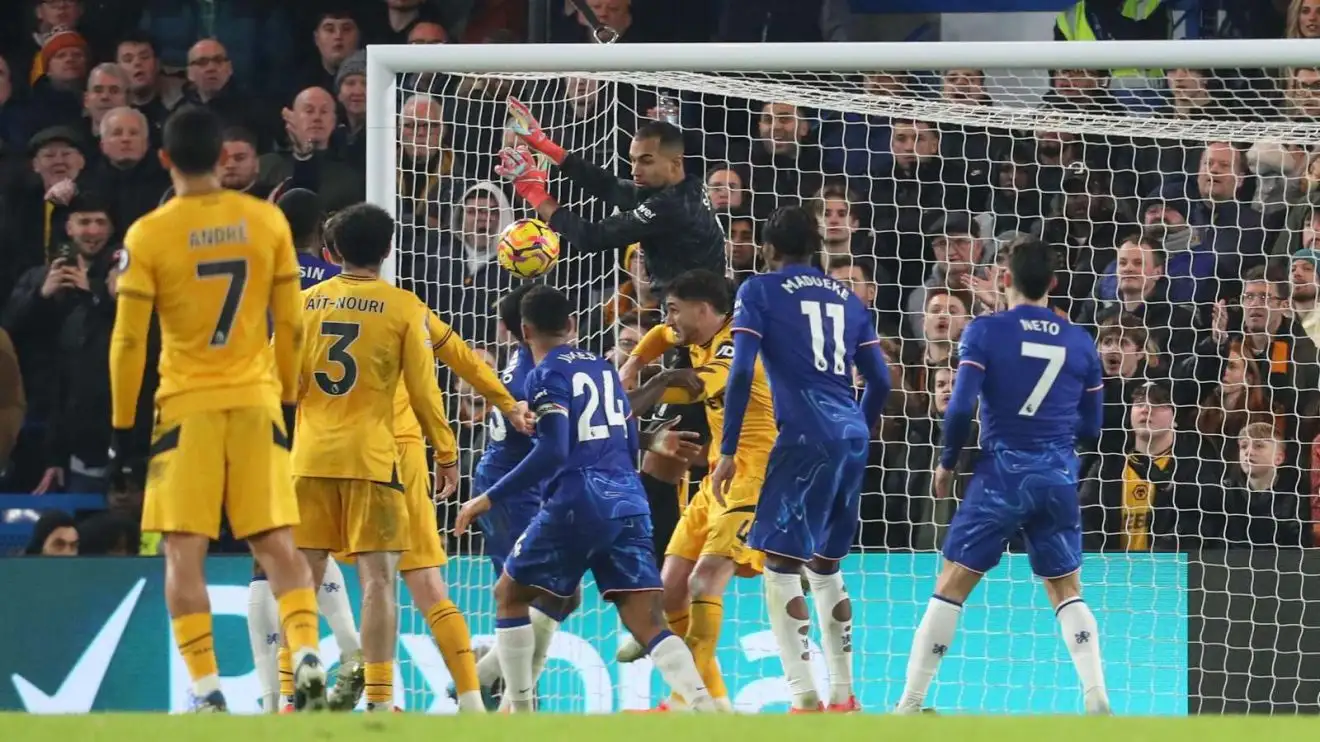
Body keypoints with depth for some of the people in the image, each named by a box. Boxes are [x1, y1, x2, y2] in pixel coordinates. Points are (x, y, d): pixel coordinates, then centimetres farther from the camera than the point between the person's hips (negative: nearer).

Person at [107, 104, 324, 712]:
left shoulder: (148, 235, -5)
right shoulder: (267, 222, 3)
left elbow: (128, 340, -5)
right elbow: (290, 325, 7)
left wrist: (121, 428, 3)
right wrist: (288, 401, 20)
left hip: (185, 407, -3)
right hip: (257, 400, 3)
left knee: (183, 552, 0)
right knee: (278, 546, 5)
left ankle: (207, 690, -9)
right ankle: (307, 655, -15)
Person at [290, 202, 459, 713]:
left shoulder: (304, 303, 7)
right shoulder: (404, 308, -1)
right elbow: (423, 391, -2)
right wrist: (447, 454, 8)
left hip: (309, 456, 3)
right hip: (371, 457, -3)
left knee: (303, 575, 7)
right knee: (377, 575, -3)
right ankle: (379, 698, -9)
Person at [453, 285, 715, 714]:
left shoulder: (547, 374, -2)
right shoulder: (603, 368, 19)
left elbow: (552, 451, -14)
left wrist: (491, 498, -11)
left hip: (575, 502, -6)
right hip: (627, 502, 6)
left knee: (510, 594, 16)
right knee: (646, 622, -2)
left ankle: (520, 714, 12)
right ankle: (706, 709, -24)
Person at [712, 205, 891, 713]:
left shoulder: (760, 291, 4)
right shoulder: (845, 297, 19)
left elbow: (741, 372, -6)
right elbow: (879, 381, 18)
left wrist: (728, 452, -4)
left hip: (805, 437, -6)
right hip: (852, 438, 6)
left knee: (780, 565, -5)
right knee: (825, 565, 19)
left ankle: (804, 699, -16)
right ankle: (842, 696, 20)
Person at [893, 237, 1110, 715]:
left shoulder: (985, 331, -5)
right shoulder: (1080, 343, 5)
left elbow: (961, 407, -12)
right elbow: (1090, 427, 11)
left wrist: (947, 463, 4)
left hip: (1002, 475, -3)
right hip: (1059, 478, 3)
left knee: (951, 587, 5)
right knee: (1067, 592, 13)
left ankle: (910, 705, 3)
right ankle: (1097, 701, -2)